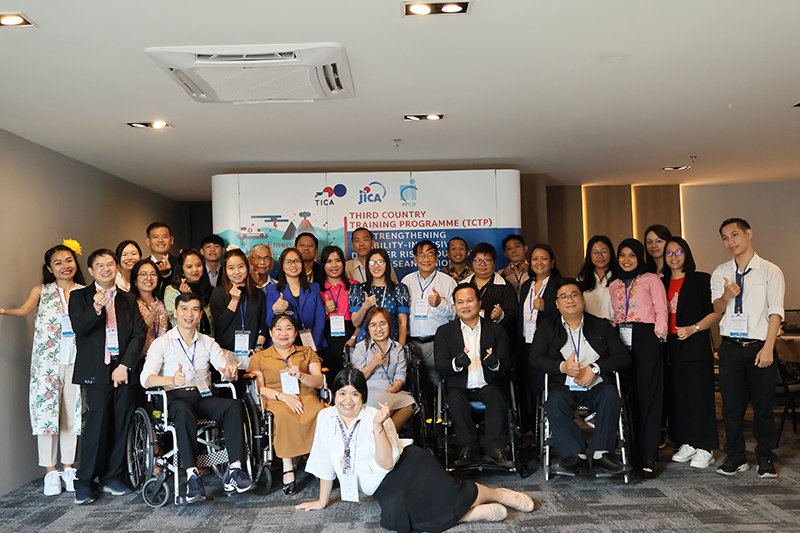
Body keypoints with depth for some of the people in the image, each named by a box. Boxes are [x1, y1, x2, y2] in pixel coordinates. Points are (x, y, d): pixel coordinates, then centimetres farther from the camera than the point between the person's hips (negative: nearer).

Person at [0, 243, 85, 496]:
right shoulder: (42, 291, 6)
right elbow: (24, 310, -6)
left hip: (75, 361, 1)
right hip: (47, 360, -1)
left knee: (72, 412, 5)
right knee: (47, 410, -3)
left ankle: (68, 468, 16)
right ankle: (50, 471, 8)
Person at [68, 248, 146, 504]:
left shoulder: (129, 300, 16)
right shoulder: (80, 297, 10)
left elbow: (139, 334, 6)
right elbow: (79, 328, -7)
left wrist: (125, 365, -6)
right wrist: (96, 308, -25)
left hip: (124, 369, 3)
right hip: (96, 370, -2)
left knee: (120, 424, 2)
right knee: (97, 421, -11)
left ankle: (113, 477, 14)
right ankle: (85, 482, 0)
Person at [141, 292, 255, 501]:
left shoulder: (208, 343, 18)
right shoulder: (162, 343, 6)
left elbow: (226, 370, 6)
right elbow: (146, 378, -8)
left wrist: (230, 371, -21)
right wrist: (172, 380, -30)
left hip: (203, 397, 3)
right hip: (175, 398, -3)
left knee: (234, 406, -26)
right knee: (184, 412, -38)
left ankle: (234, 471, -29)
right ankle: (192, 477, -39)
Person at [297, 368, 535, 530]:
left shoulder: (375, 417, -9)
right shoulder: (326, 418, 1)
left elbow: (387, 463, -17)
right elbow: (325, 463, 12)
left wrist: (378, 427, -27)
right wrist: (323, 501, 15)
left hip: (408, 465, -3)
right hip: (385, 487, 3)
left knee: (444, 492, -29)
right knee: (395, 516, -30)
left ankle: (499, 494, -1)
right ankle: (478, 513, -20)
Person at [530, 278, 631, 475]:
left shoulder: (601, 325, 15)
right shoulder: (547, 328, 14)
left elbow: (623, 356, 4)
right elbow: (535, 359, 1)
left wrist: (594, 369, -12)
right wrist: (563, 367, -18)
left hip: (596, 386, 1)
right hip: (564, 387, 0)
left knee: (610, 395, -31)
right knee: (554, 402, -32)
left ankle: (601, 453, -31)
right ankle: (575, 455, -30)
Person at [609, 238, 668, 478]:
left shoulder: (651, 280, 5)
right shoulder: (614, 285, 20)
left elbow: (661, 311, 0)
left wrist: (657, 337, -8)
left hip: (646, 340, -4)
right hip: (622, 341, 5)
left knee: (649, 396, -7)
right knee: (631, 395, 4)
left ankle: (648, 457, -6)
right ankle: (638, 450, 12)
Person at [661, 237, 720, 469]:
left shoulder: (701, 280, 0)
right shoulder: (663, 283, 14)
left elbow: (716, 312, -5)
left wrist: (693, 329, -15)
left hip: (696, 345, -5)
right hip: (671, 346, 5)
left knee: (700, 395, -4)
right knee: (677, 396, 7)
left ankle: (705, 449, 3)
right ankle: (688, 444, 18)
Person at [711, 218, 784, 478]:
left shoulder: (770, 271, 1)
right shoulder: (720, 273, 10)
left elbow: (775, 311, -5)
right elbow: (716, 308, 4)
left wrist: (768, 347, -14)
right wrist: (727, 295, -19)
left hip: (759, 347, -2)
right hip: (730, 347, 2)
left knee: (763, 405, 4)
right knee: (731, 405, 5)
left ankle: (765, 459, 19)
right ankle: (735, 457, 18)